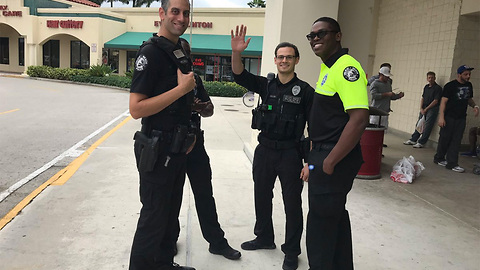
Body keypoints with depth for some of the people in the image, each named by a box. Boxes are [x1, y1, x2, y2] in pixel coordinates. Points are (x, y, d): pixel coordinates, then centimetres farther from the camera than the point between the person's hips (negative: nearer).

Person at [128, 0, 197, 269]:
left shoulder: (181, 53, 12)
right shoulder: (151, 52, -15)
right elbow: (136, 109, -23)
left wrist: (189, 133, 14)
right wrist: (181, 89, -23)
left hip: (179, 150, 8)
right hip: (158, 152, -8)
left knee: (171, 213, 19)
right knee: (154, 217, 4)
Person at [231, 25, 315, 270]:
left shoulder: (305, 91, -5)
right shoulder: (266, 85, 5)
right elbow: (240, 76, -8)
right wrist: (236, 53, -27)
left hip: (290, 153, -4)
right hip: (264, 149, 4)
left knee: (292, 203, 6)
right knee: (261, 196, 17)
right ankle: (264, 238, 39)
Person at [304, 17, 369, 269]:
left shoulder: (347, 67, -17)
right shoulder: (327, 68, 13)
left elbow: (359, 119, -27)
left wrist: (329, 162, -23)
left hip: (334, 160, -10)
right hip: (324, 154, 10)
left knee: (321, 224, 1)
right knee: (335, 217, 22)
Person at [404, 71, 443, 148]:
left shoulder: (438, 88, -8)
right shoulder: (426, 87, 13)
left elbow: (435, 101, -12)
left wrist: (426, 109, -12)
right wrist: (421, 108, -1)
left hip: (432, 109, -7)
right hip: (424, 109, 7)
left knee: (427, 126, -5)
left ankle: (421, 142, -4)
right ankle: (413, 140, 16)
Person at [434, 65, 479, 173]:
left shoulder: (469, 85, 12)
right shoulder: (450, 86, -8)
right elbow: (443, 101, -12)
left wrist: (474, 106, 3)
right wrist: (441, 117, -19)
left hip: (461, 118, 6)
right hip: (449, 117, -5)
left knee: (456, 141, 3)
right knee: (445, 139, 3)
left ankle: (452, 163, 5)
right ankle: (439, 158, 20)